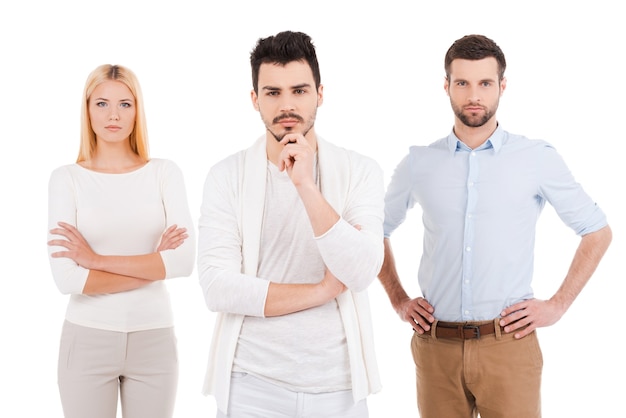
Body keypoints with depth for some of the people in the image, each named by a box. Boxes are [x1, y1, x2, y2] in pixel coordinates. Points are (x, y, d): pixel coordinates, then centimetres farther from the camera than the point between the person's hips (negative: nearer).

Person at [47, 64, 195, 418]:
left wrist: (98, 260, -13)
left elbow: (185, 260, -13)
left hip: (154, 338, 1)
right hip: (88, 339, -1)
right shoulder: (66, 178, -3)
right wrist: (154, 265, -12)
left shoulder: (165, 172, -1)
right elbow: (67, 278, -13)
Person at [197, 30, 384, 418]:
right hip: (252, 384, 0)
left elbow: (361, 273, -15)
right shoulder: (227, 175, -4)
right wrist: (322, 290, -12)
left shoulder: (361, 171, -3)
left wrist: (306, 186, -22)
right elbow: (217, 288, -13)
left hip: (337, 384, 1)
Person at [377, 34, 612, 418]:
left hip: (508, 344, -2)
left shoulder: (539, 159, -2)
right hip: (436, 345, 2)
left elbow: (598, 232, 6)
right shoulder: (419, 163, 4)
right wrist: (398, 299, 9)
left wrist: (558, 305, 0)